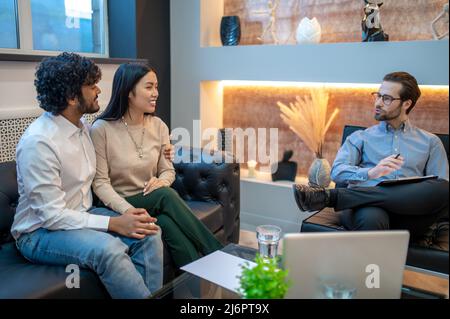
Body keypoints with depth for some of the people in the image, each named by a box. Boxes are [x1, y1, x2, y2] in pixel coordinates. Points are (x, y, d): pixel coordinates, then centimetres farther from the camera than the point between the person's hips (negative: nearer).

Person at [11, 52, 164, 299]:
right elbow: (52, 216, -23)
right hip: (40, 232, -7)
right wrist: (113, 223, -25)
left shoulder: (81, 127, 4)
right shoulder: (39, 142, -22)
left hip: (80, 216, 7)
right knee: (108, 249, -33)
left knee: (148, 233, -14)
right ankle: (146, 296, -13)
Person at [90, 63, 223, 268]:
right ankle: (216, 257, -24)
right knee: (165, 196, -31)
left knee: (169, 225, -31)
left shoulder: (158, 125, 2)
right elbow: (100, 182, -12)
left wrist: (161, 181, -16)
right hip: (121, 206, -3)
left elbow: (168, 170, 8)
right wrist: (127, 210, -28)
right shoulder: (102, 129, -11)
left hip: (156, 203, 4)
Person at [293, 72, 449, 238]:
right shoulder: (361, 137, 21)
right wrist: (370, 173, -18)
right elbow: (337, 172, 3)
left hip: (410, 215, 4)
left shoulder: (430, 142, 23)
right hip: (371, 208, -4)